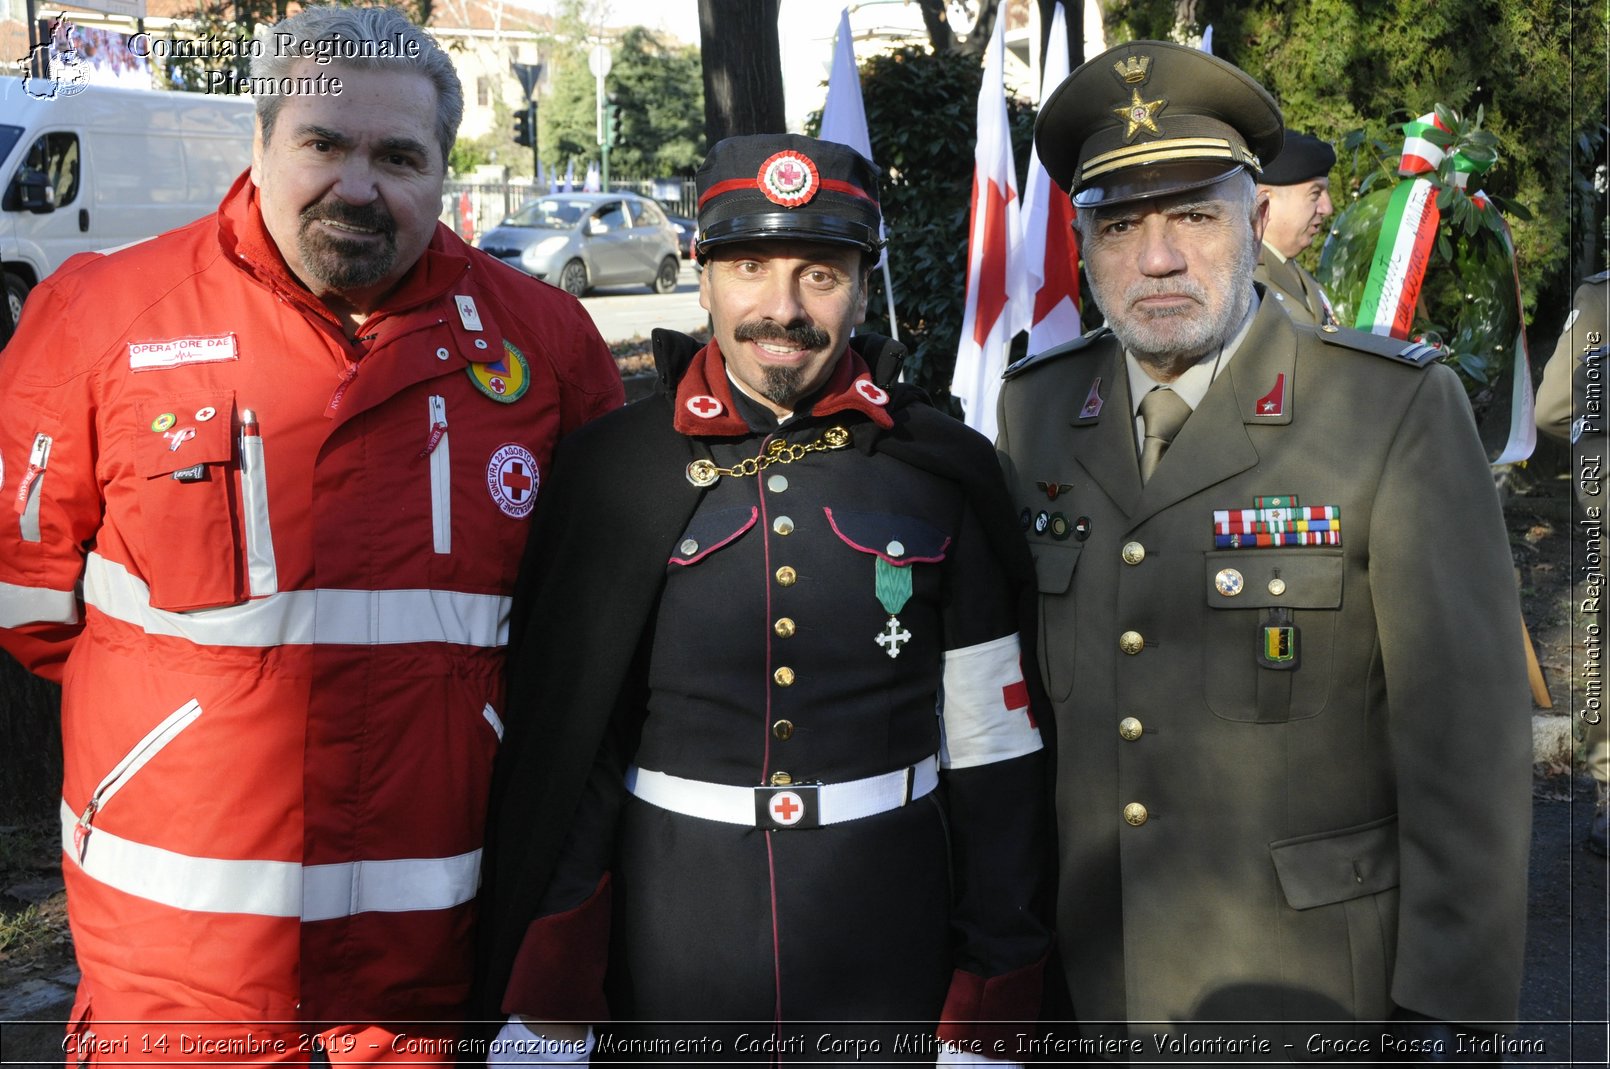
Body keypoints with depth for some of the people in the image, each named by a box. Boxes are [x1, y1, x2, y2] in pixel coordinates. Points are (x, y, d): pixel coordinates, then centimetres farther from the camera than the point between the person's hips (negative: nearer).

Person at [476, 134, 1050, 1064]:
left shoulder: (943, 470, -3)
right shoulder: (613, 469, -3)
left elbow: (993, 751, 0)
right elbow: (555, 742, -2)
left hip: (890, 957, 1)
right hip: (668, 956, 0)